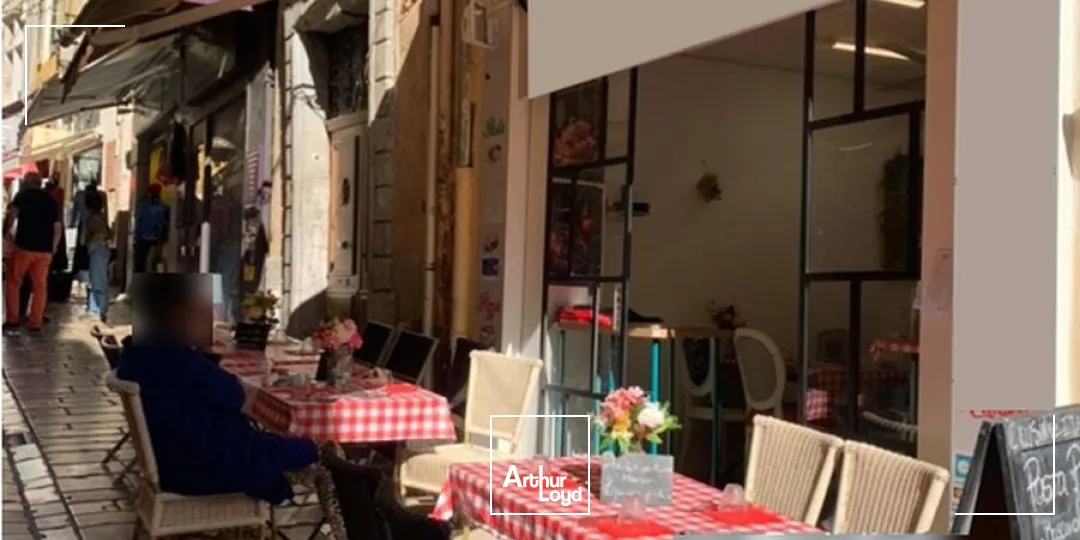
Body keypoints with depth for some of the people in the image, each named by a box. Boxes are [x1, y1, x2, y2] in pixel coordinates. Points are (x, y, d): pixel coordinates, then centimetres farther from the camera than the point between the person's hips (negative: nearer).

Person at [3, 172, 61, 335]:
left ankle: (12, 320, 5)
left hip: (24, 246, -4)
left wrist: (7, 231, 1)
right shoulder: (51, 201, 15)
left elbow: (12, 214, -13)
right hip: (45, 250, 4)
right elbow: (58, 228, 13)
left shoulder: (23, 195, 2)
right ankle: (35, 323, 7)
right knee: (40, 286, 7)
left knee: (13, 282, 9)